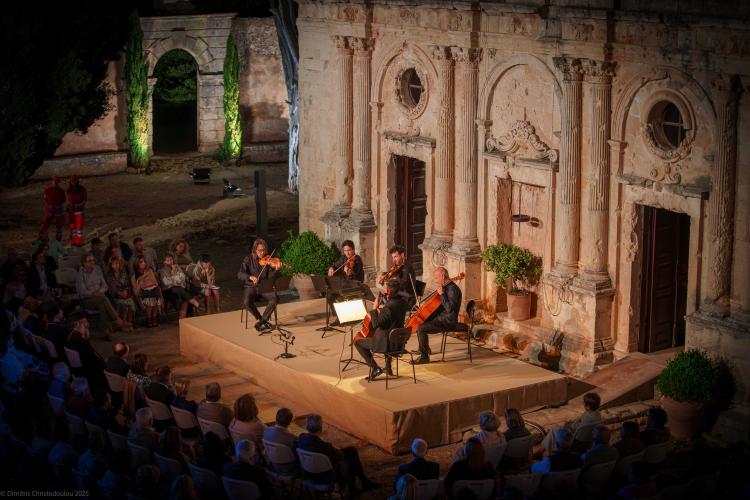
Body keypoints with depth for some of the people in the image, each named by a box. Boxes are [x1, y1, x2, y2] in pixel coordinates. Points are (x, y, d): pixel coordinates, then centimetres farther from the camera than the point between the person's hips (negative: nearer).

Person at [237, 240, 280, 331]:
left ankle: (261, 322, -15)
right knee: (246, 302, -32)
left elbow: (270, 277, -7)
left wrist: (276, 269, -28)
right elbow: (239, 275, -12)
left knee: (275, 298, -28)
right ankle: (262, 320, -9)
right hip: (250, 287, -1)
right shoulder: (248, 259, -2)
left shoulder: (268, 260, 1)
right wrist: (250, 277, -31)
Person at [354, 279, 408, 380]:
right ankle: (388, 366, 44)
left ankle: (375, 368, 4)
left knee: (358, 342, 9)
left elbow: (376, 324, -28)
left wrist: (374, 311, -16)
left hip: (386, 343, -8)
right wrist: (382, 310, 8)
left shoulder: (389, 306, -27)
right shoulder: (402, 302, -1)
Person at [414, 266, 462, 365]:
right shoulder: (446, 287, 13)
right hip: (440, 318, 11)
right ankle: (424, 349, 27)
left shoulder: (453, 289, -18)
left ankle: (424, 357, -15)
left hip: (447, 321, -11)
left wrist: (441, 294, -27)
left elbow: (449, 308, -29)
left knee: (421, 328, -22)